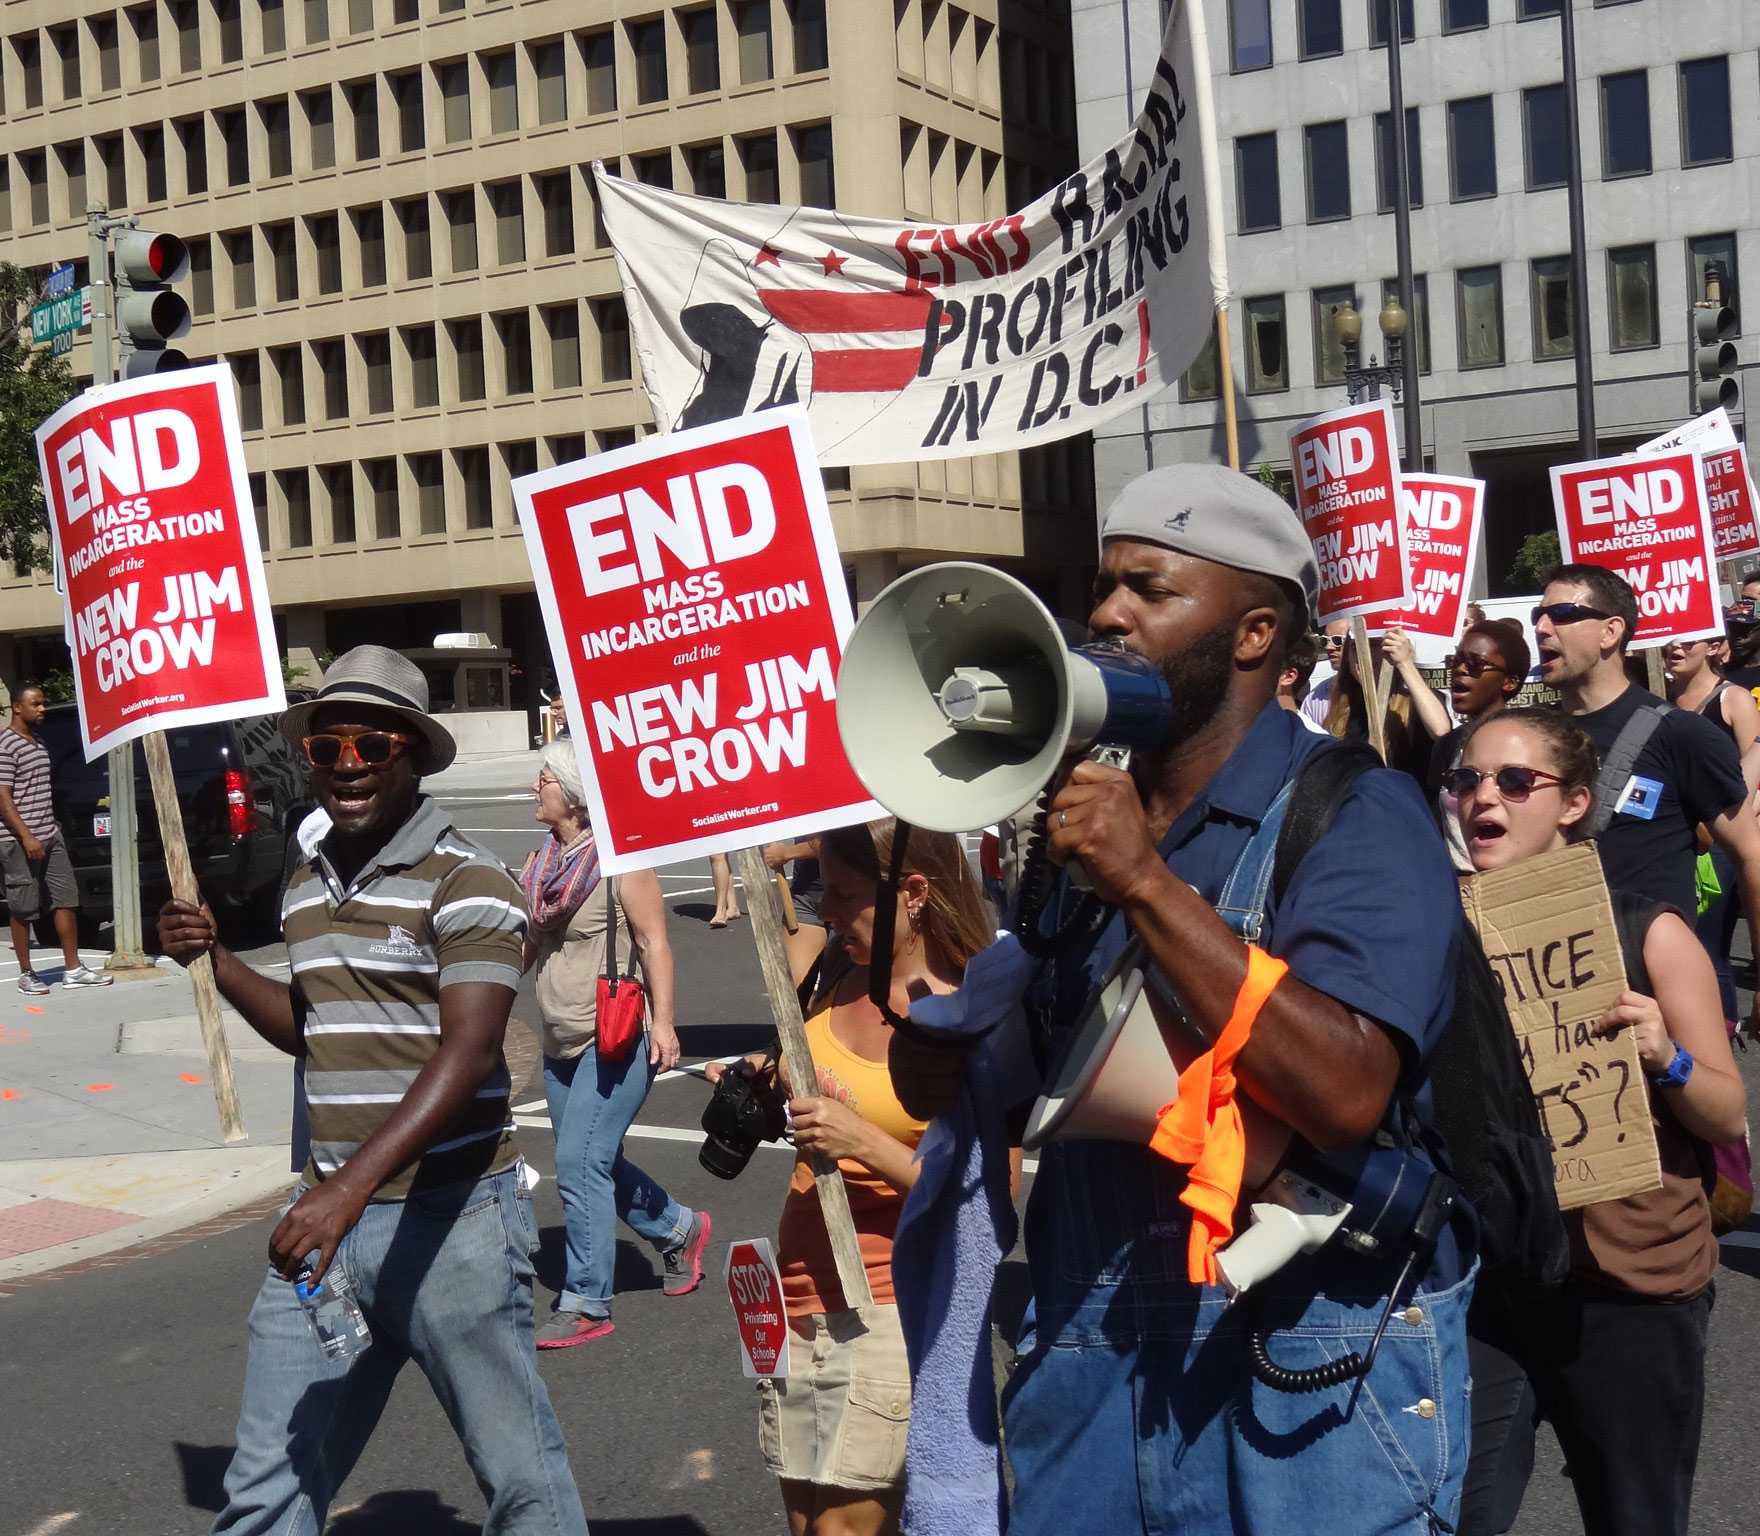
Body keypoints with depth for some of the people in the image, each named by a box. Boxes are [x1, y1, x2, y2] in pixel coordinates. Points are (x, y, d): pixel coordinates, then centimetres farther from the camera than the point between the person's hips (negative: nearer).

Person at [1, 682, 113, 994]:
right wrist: (26, 837, -21)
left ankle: (73, 968, 12)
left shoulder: (38, 742, 15)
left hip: (50, 835, 9)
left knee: (67, 899, 7)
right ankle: (26, 974, 11)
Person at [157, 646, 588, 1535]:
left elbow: (466, 1055, -22)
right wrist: (215, 961, 10)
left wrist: (352, 1187, -32)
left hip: (450, 1216, -7)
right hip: (328, 1211, 7)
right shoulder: (306, 887, 12)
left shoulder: (466, 883, -12)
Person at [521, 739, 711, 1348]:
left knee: (580, 1166, -11)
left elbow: (654, 941, -14)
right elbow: (529, 943, 18)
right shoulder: (540, 861, 8)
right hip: (561, 1042, 8)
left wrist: (662, 1022, -19)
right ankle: (678, 1229, 39)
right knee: (595, 1164, 15)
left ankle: (585, 1305, -2)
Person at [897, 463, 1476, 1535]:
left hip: (1312, 1377, -5)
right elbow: (935, 1088, 9)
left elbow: (1348, 1092, -25)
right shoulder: (1079, 819, 9)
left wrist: (1150, 884, -25)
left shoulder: (1357, 818, -10)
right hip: (1090, 1359, 6)